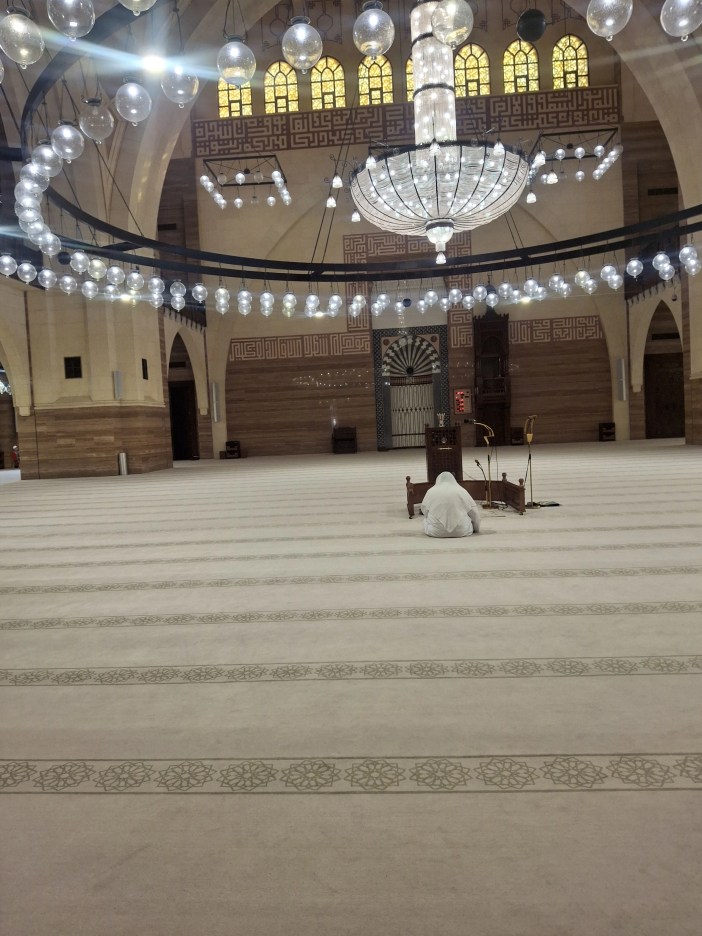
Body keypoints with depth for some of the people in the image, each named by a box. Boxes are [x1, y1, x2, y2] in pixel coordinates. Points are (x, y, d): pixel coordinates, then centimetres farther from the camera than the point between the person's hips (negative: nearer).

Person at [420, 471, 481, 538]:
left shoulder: (431, 491, 4)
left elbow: (424, 511, 15)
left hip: (435, 532, -2)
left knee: (426, 518, 27)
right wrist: (476, 529, 20)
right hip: (460, 531, 2)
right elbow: (474, 512, 4)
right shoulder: (461, 491, 2)